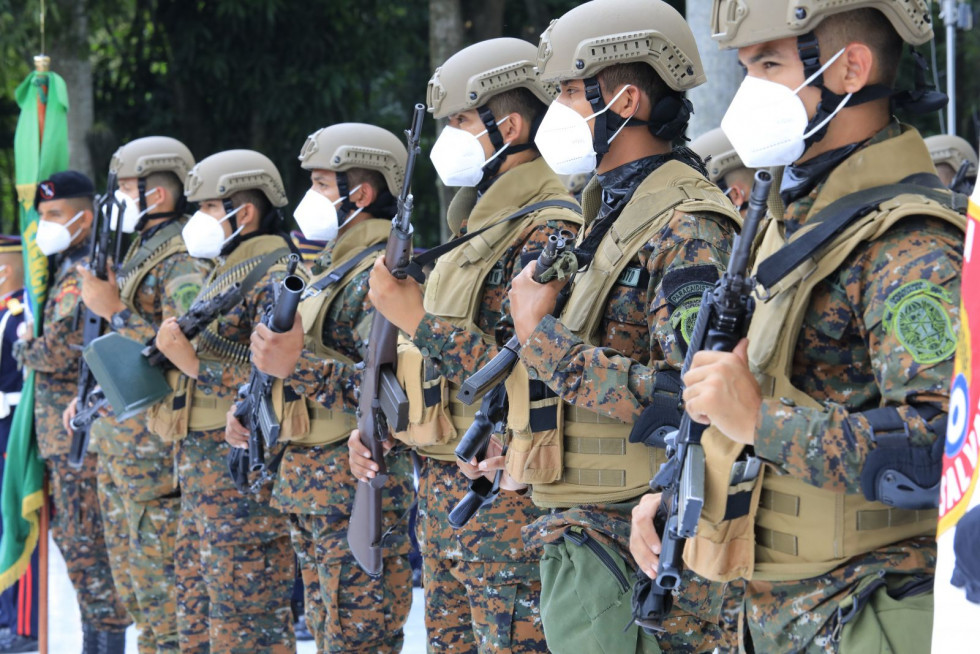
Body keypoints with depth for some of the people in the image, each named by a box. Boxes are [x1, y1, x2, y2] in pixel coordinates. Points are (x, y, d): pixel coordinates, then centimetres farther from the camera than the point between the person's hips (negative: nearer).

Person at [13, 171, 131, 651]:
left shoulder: (88, 275, -15)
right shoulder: (64, 269, 15)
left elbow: (61, 353, -21)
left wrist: (25, 350, -3)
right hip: (62, 430, 10)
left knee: (84, 540, -7)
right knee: (71, 536, 13)